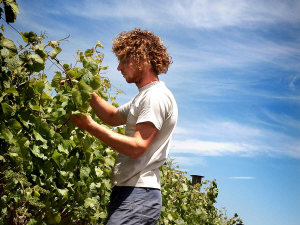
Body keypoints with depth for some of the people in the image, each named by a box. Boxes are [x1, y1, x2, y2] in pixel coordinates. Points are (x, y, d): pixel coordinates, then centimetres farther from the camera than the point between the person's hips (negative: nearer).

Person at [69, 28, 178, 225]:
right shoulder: (145, 96, 19)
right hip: (128, 192, 10)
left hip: (138, 196, -10)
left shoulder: (156, 97, -14)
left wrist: (91, 127, -19)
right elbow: (113, 116, 29)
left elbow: (137, 147, -22)